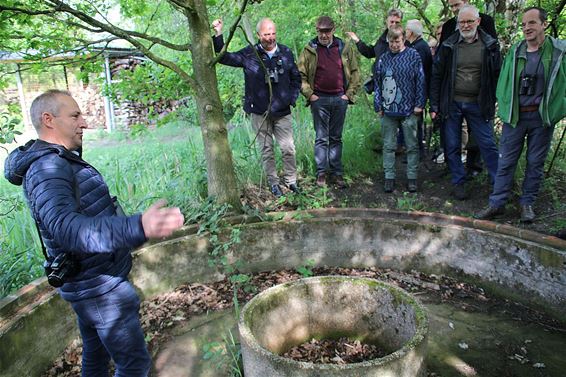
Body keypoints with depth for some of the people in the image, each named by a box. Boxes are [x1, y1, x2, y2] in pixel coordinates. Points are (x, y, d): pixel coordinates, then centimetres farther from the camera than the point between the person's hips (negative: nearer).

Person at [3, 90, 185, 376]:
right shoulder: (46, 169, -24)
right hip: (99, 288, -10)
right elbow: (66, 227, -42)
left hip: (90, 284, 10)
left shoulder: (57, 162, 9)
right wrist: (137, 227, -58)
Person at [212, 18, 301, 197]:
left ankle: (291, 181, 19)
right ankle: (273, 182, 20)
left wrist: (292, 98, 4)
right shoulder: (249, 54, -3)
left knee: (288, 148, 2)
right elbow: (224, 58, -1)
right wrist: (218, 35, -13)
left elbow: (296, 78, 14)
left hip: (282, 111, 1)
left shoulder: (286, 53, 4)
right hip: (259, 112, -1)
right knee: (266, 149, 7)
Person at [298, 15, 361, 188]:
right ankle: (321, 173, 9)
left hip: (340, 99, 2)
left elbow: (355, 72, 9)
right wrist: (309, 94, -6)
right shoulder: (309, 50, 0)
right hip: (319, 99, -2)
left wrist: (350, 94, 1)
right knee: (321, 138, 2)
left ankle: (336, 173, 15)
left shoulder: (345, 48, 5)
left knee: (336, 138, 9)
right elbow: (300, 75, 0)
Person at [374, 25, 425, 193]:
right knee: (388, 146, 7)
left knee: (412, 146, 6)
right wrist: (378, 105, 4)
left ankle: (412, 177, 16)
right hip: (388, 110, 2)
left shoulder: (413, 55, 0)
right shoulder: (383, 59, 6)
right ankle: (389, 177, 16)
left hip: (409, 110, -2)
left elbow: (420, 80, -1)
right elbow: (377, 83, 10)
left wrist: (419, 104, -6)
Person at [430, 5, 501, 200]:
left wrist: (493, 102, -2)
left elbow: (497, 76, 3)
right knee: (452, 146, 7)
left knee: (488, 144, 2)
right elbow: (436, 76, 2)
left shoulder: (490, 45, 1)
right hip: (452, 104, 1)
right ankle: (458, 182, 20)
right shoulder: (448, 46, 1)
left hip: (478, 104, -1)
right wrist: (434, 105, -2)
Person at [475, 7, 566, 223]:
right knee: (506, 161, 3)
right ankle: (497, 204, 9)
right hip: (515, 116, 1)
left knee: (535, 162, 8)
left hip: (542, 116, -1)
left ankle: (527, 203, 21)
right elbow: (503, 83, 9)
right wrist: (504, 110, 0)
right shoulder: (515, 52, 5)